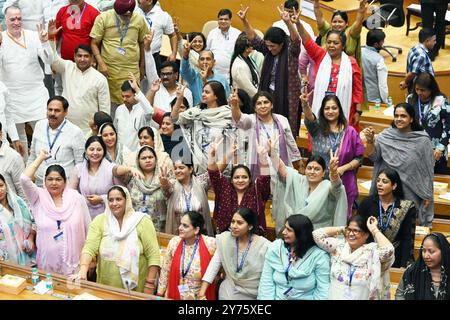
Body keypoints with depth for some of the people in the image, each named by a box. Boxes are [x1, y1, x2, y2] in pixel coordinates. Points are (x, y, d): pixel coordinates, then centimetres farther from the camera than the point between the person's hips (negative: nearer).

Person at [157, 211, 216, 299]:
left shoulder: (210, 244, -9)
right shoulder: (174, 242, -1)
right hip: (175, 296, 2)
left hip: (201, 297, -2)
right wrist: (160, 294, 7)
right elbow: (165, 271, 6)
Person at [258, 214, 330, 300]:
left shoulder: (319, 255, -10)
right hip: (277, 297, 4)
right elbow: (266, 281, 0)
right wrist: (267, 298, -11)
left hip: (305, 298, -4)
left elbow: (323, 291, -10)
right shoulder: (275, 248, 0)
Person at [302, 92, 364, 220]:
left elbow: (359, 158, 5)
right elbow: (309, 118, -20)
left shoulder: (350, 132, 3)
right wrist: (305, 104, -41)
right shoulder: (317, 129, 3)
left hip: (343, 183, 0)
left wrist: (344, 168, -12)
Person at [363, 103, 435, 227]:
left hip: (411, 194, -2)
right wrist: (370, 140, -23)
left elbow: (428, 170, -1)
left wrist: (427, 196, 1)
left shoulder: (422, 140, -5)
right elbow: (373, 156, -5)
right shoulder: (386, 136, 0)